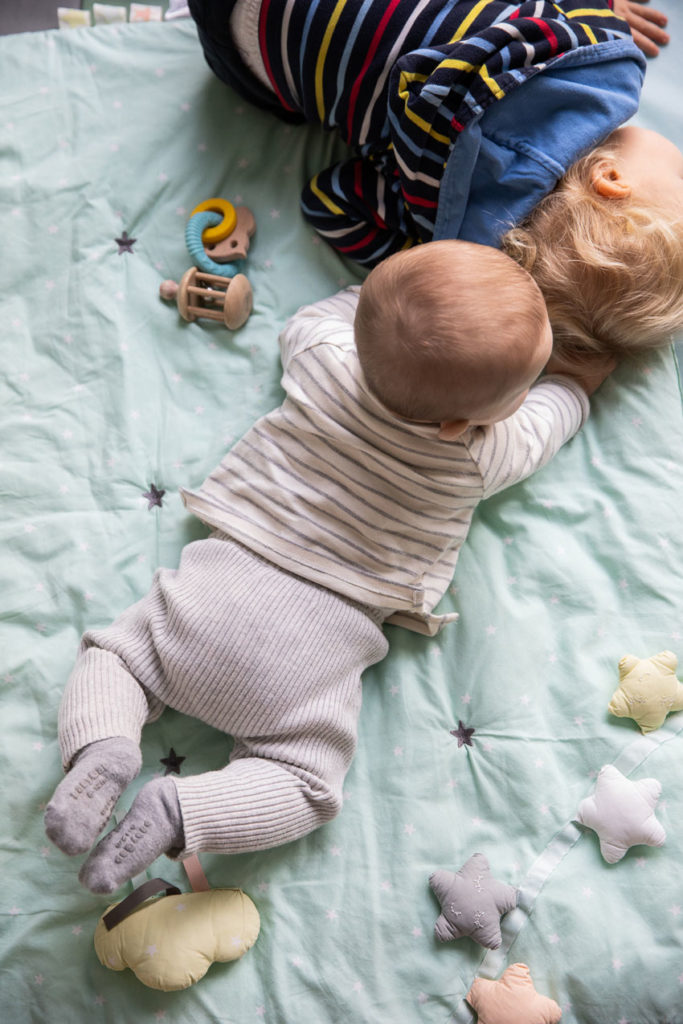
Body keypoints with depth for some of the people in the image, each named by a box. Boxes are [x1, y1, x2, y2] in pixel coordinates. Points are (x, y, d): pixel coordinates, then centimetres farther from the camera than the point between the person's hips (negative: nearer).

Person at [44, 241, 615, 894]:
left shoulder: (327, 358, -3)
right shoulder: (477, 458, -9)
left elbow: (303, 326, 22)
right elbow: (540, 423, 13)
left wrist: (374, 296, 32)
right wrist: (582, 383, 31)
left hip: (221, 587, 3)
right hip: (319, 645, -2)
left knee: (115, 652, 20)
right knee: (307, 781, 12)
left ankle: (100, 749, -6)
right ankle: (176, 812, -6)